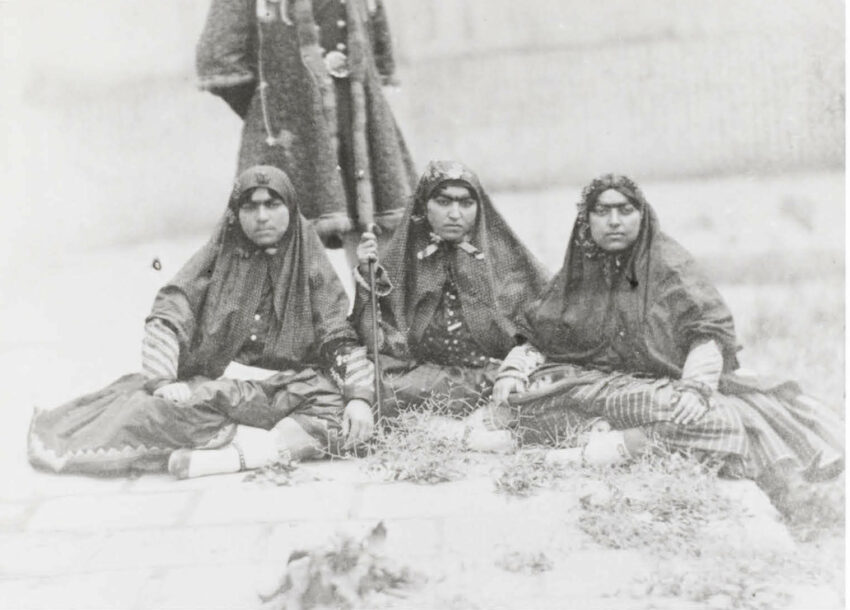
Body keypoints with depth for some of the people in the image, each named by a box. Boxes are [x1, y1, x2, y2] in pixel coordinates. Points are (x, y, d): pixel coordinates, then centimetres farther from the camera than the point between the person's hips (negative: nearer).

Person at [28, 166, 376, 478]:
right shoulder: (217, 256, 9)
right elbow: (167, 317, -1)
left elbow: (341, 337, 1)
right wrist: (163, 381, -16)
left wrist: (360, 397, -15)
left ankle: (227, 456, -36)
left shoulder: (311, 266, 8)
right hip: (216, 385, -1)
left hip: (289, 387, 1)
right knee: (152, 408, -28)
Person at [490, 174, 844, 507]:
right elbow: (535, 335, 14)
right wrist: (514, 370, -7)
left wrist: (694, 387, -26)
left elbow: (710, 329, -9)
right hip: (595, 381, 3)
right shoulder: (576, 273, 11)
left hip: (664, 383, -2)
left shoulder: (668, 263, 0)